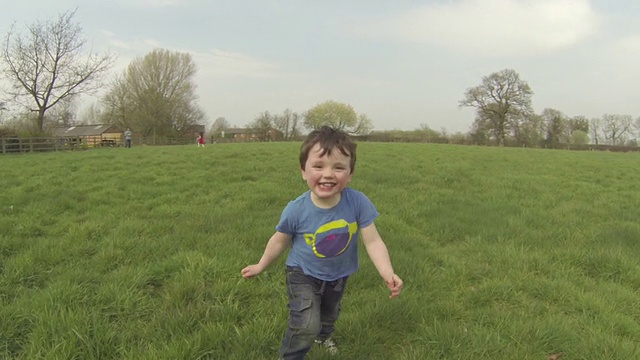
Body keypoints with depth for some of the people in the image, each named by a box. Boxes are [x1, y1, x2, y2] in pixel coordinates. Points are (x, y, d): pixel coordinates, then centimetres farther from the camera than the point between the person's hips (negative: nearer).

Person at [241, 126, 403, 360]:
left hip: (338, 275, 3)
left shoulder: (358, 203, -29)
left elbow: (373, 241, -23)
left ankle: (324, 335, 64)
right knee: (307, 326, -18)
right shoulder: (296, 210, -30)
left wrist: (388, 275, -37)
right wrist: (261, 266, 2)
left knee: (330, 314, 30)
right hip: (303, 274, -3)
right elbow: (280, 241, -10)